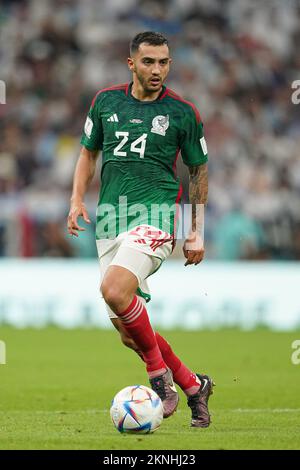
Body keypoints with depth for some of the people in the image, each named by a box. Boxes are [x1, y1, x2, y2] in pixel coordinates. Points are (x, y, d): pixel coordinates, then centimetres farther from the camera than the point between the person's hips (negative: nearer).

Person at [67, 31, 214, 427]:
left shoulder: (183, 112, 1)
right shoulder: (106, 101, 9)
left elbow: (199, 171, 11)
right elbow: (89, 152, 21)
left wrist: (197, 232, 8)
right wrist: (77, 198, 6)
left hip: (155, 219, -5)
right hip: (110, 224, 5)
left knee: (114, 290, -30)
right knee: (127, 330, 3)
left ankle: (160, 373, -12)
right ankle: (194, 386, 19)